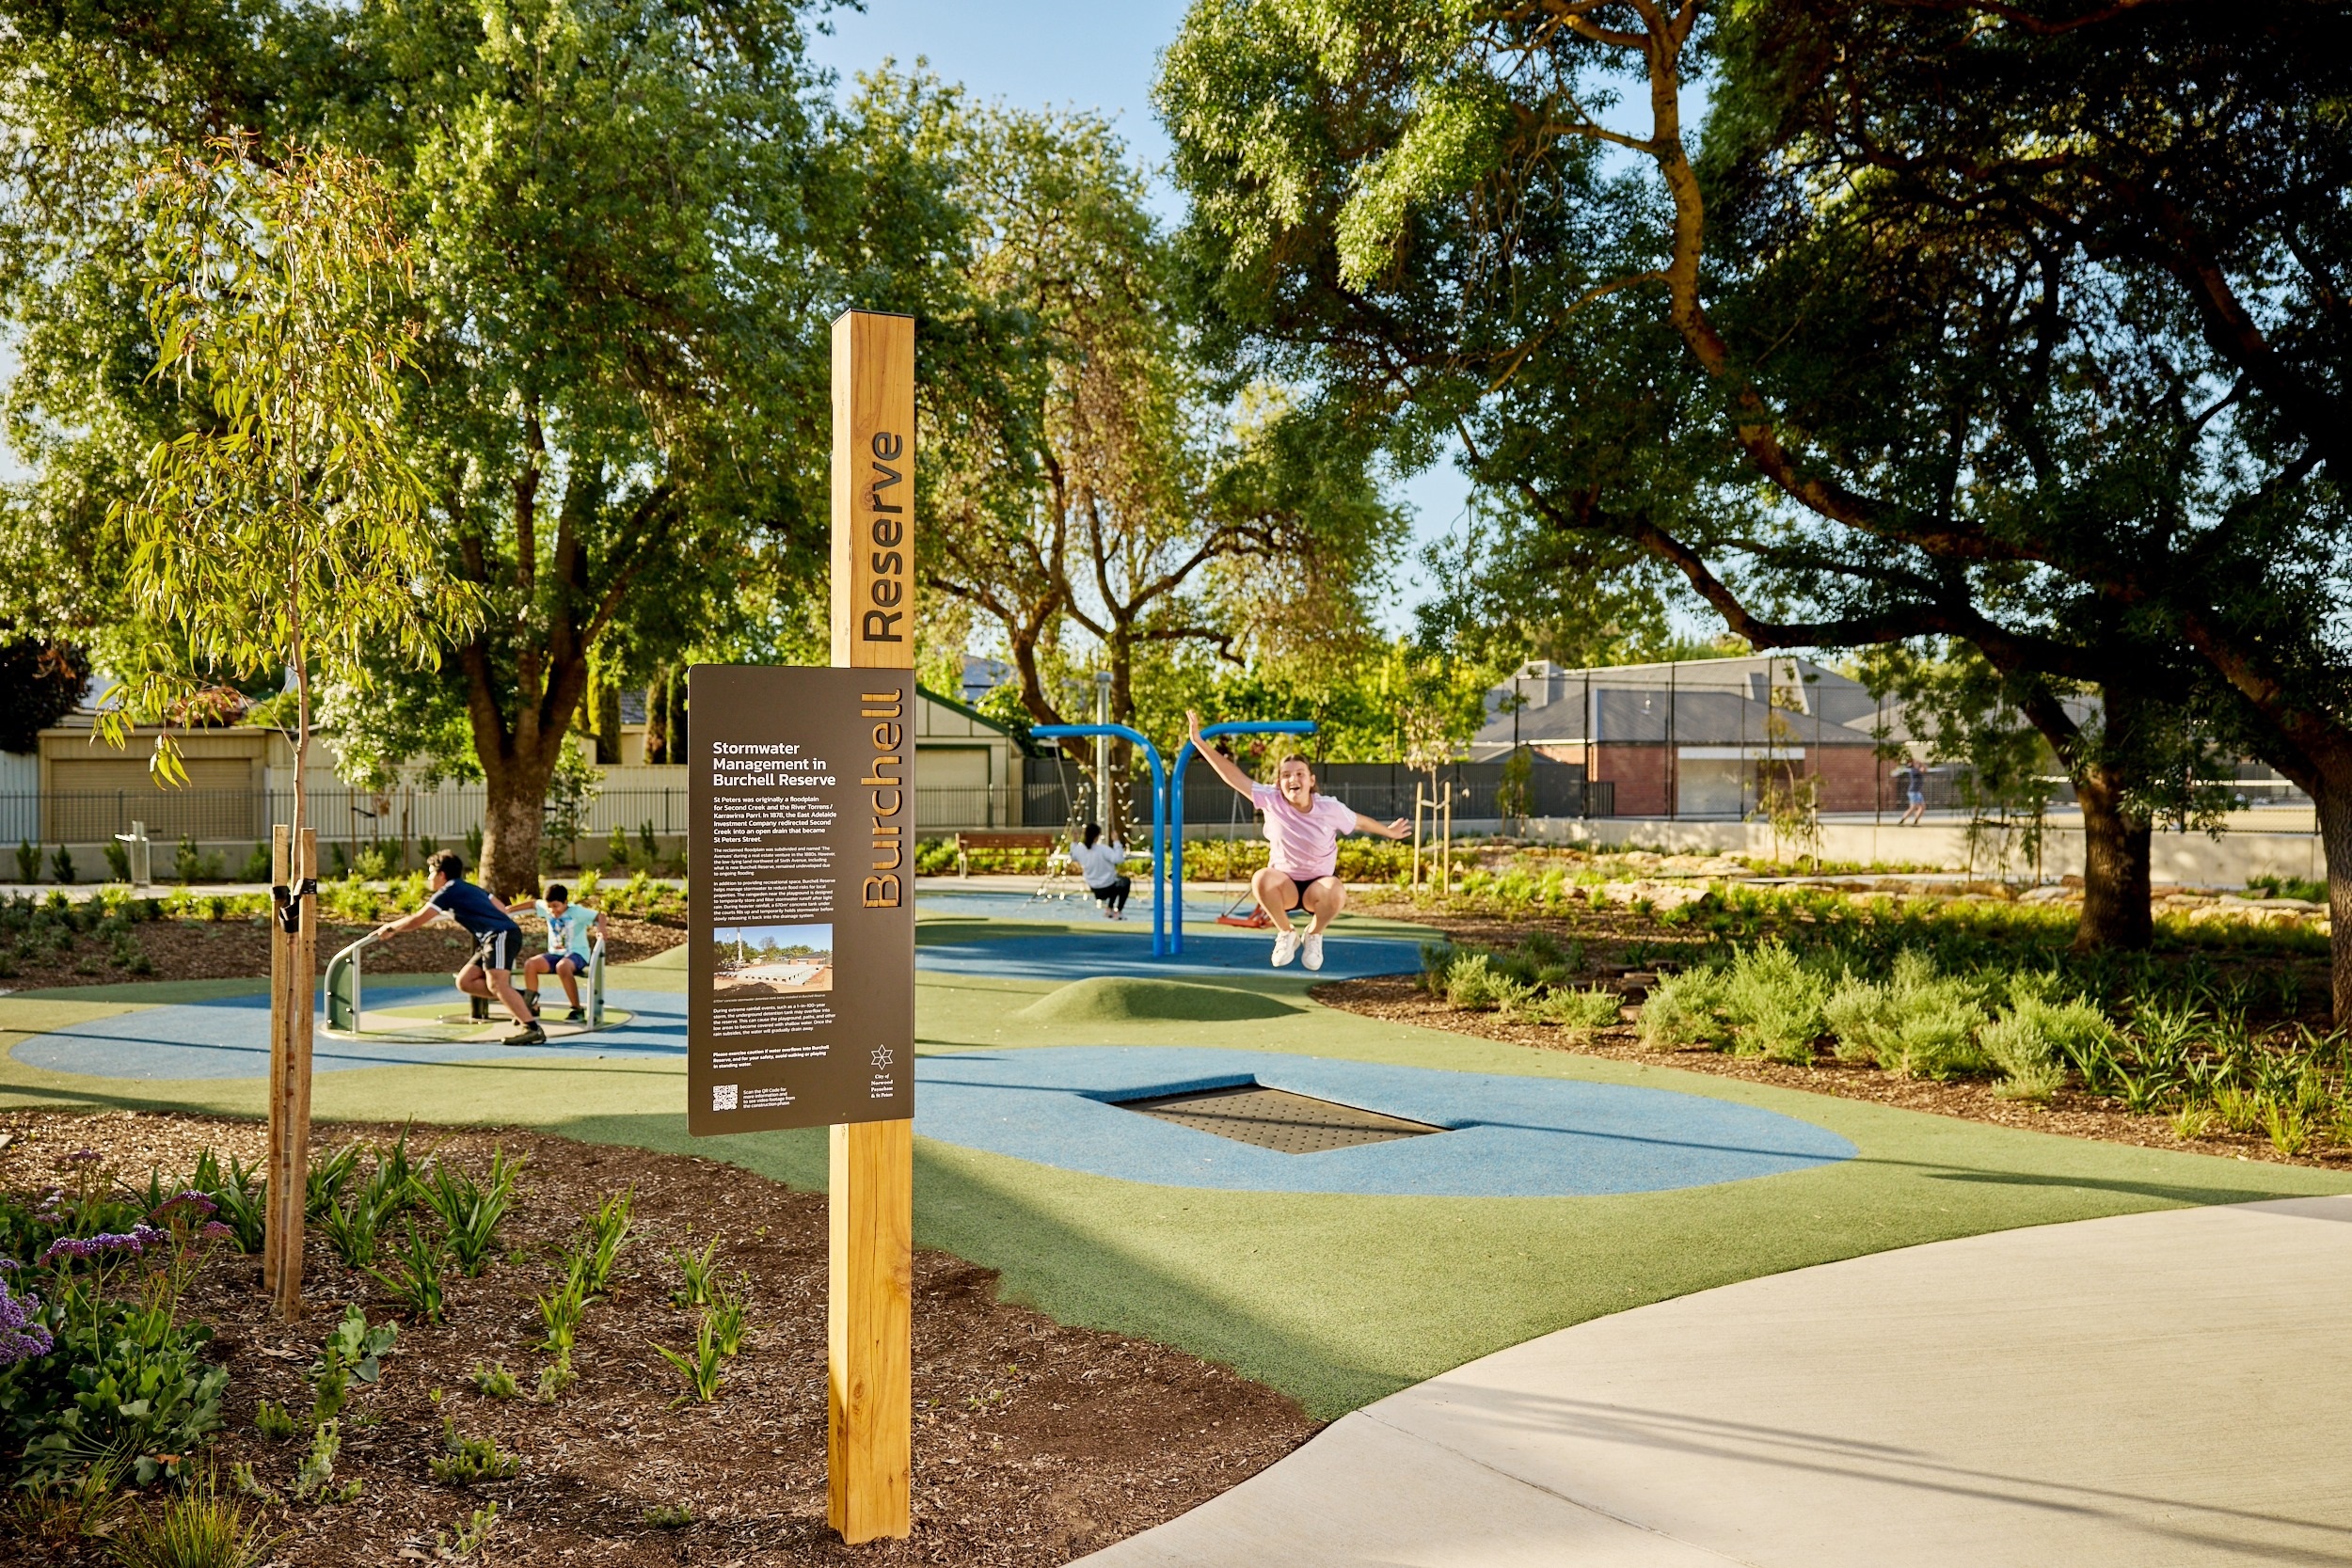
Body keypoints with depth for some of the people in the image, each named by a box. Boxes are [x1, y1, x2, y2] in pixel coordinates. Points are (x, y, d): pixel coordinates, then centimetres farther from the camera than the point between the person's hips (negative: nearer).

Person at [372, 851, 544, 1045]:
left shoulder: (448, 892, -1)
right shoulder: (469, 889, 24)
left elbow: (416, 921, 0)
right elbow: (502, 909, 28)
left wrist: (390, 928, 15)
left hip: (501, 935, -9)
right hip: (493, 939, 9)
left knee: (496, 983, -21)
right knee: (465, 982, 8)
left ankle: (532, 1028, -30)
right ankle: (519, 1002, 4)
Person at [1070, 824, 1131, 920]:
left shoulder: (1079, 849, -9)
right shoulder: (1103, 849, -27)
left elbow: (1073, 857, 12)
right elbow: (1118, 858, -35)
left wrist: (1074, 842, 16)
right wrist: (1116, 842, -28)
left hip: (1094, 889, 6)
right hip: (1108, 889, -6)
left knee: (1117, 881, 36)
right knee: (1125, 882, 27)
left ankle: (1109, 909, 30)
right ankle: (1118, 912, 24)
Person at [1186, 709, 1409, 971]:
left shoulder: (1330, 809, -13)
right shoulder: (1271, 800, -14)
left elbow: (1359, 822, 7)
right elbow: (1234, 776, -16)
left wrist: (1388, 832, 21)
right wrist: (1200, 743, -22)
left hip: (1318, 885, 0)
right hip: (1284, 884, 0)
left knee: (1336, 893, -36)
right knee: (1261, 880, -35)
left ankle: (1313, 935, -1)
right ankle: (1286, 934, -6)